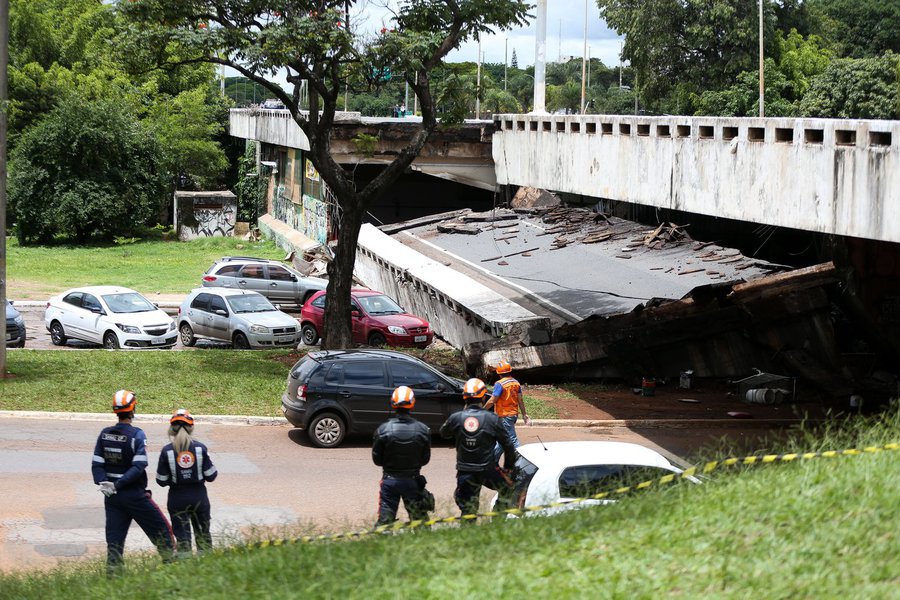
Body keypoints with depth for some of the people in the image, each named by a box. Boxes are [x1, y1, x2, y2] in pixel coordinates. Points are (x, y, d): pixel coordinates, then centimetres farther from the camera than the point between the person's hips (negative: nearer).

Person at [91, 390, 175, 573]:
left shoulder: (104, 434, 4)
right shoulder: (136, 435, -11)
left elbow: (96, 464, -1)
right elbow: (139, 466, -20)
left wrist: (103, 483, -11)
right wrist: (118, 484, -21)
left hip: (112, 496, 5)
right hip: (134, 495, -5)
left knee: (114, 540, 8)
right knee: (161, 530, 7)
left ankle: (112, 574, 5)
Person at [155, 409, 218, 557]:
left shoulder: (167, 451, -10)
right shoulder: (200, 448, -7)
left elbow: (162, 481, -6)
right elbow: (211, 476, -4)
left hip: (177, 499, -1)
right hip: (199, 497, 1)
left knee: (182, 536, 7)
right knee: (203, 533, 15)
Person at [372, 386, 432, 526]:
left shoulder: (383, 429, -14)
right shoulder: (422, 430, -9)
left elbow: (376, 459, -5)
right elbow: (425, 459, 1)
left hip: (390, 481, -1)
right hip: (413, 481, 1)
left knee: (385, 519, 6)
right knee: (419, 519, 14)